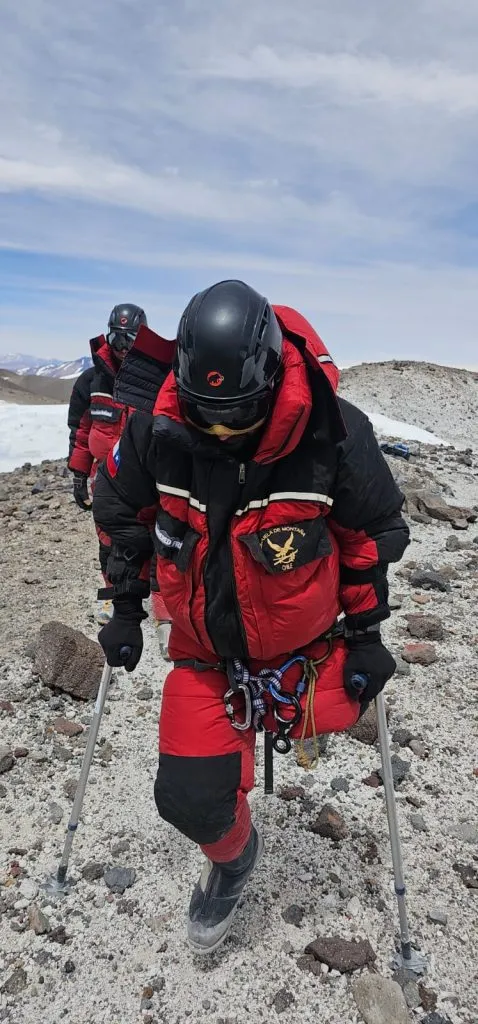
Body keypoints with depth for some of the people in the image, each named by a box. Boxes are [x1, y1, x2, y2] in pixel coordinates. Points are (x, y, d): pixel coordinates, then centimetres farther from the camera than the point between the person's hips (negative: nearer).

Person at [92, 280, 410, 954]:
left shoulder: (334, 434, -26)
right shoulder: (159, 432, -20)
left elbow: (373, 532, -9)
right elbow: (122, 511, 1)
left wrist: (366, 634, -3)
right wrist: (126, 610, 6)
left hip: (301, 643, -1)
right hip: (204, 649, 2)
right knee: (188, 797, 1)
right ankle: (231, 856, 37)